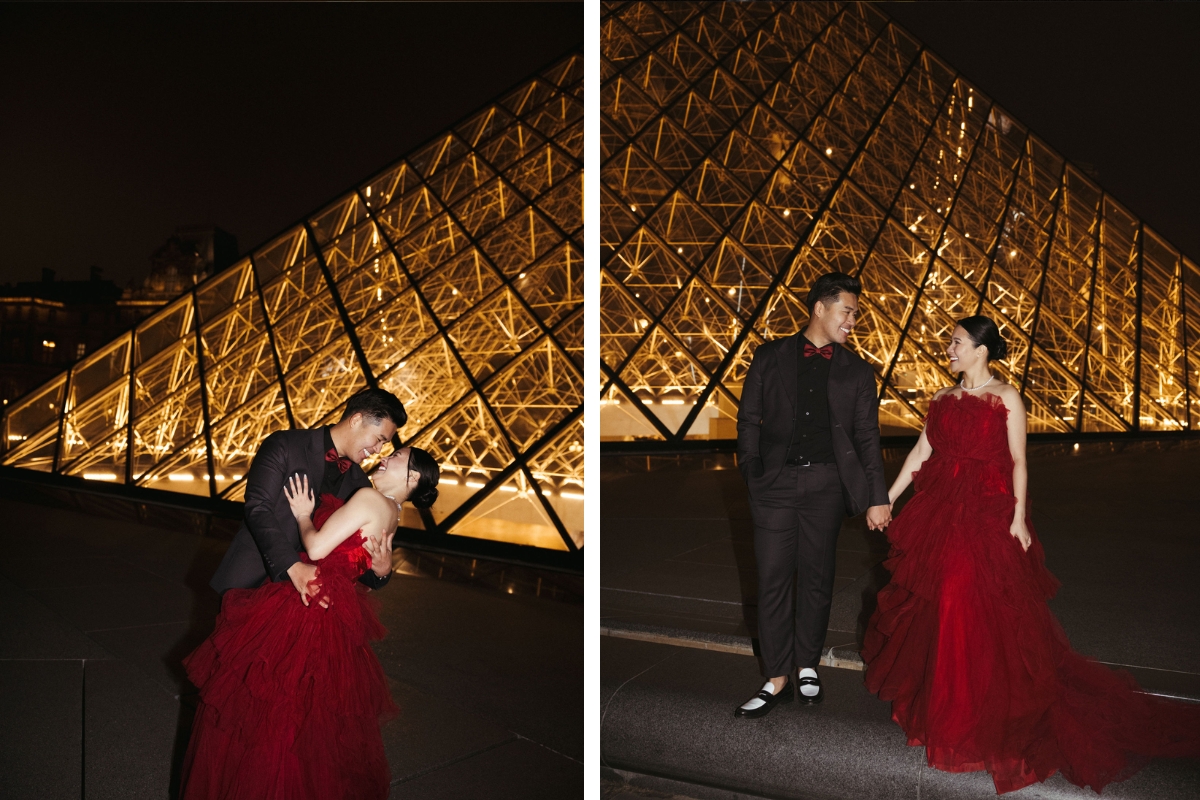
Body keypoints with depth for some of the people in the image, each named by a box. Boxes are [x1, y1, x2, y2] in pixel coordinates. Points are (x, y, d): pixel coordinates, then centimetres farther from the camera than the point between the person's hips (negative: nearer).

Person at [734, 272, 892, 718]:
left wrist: (876, 498, 2)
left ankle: (807, 666, 26)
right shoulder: (770, 358, 6)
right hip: (776, 481, -1)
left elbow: (867, 438, 8)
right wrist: (751, 470, -3)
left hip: (825, 484, 1)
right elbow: (748, 420, 8)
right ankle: (777, 679, 8)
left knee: (816, 578, 9)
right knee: (773, 580, -1)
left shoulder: (856, 372, 9)